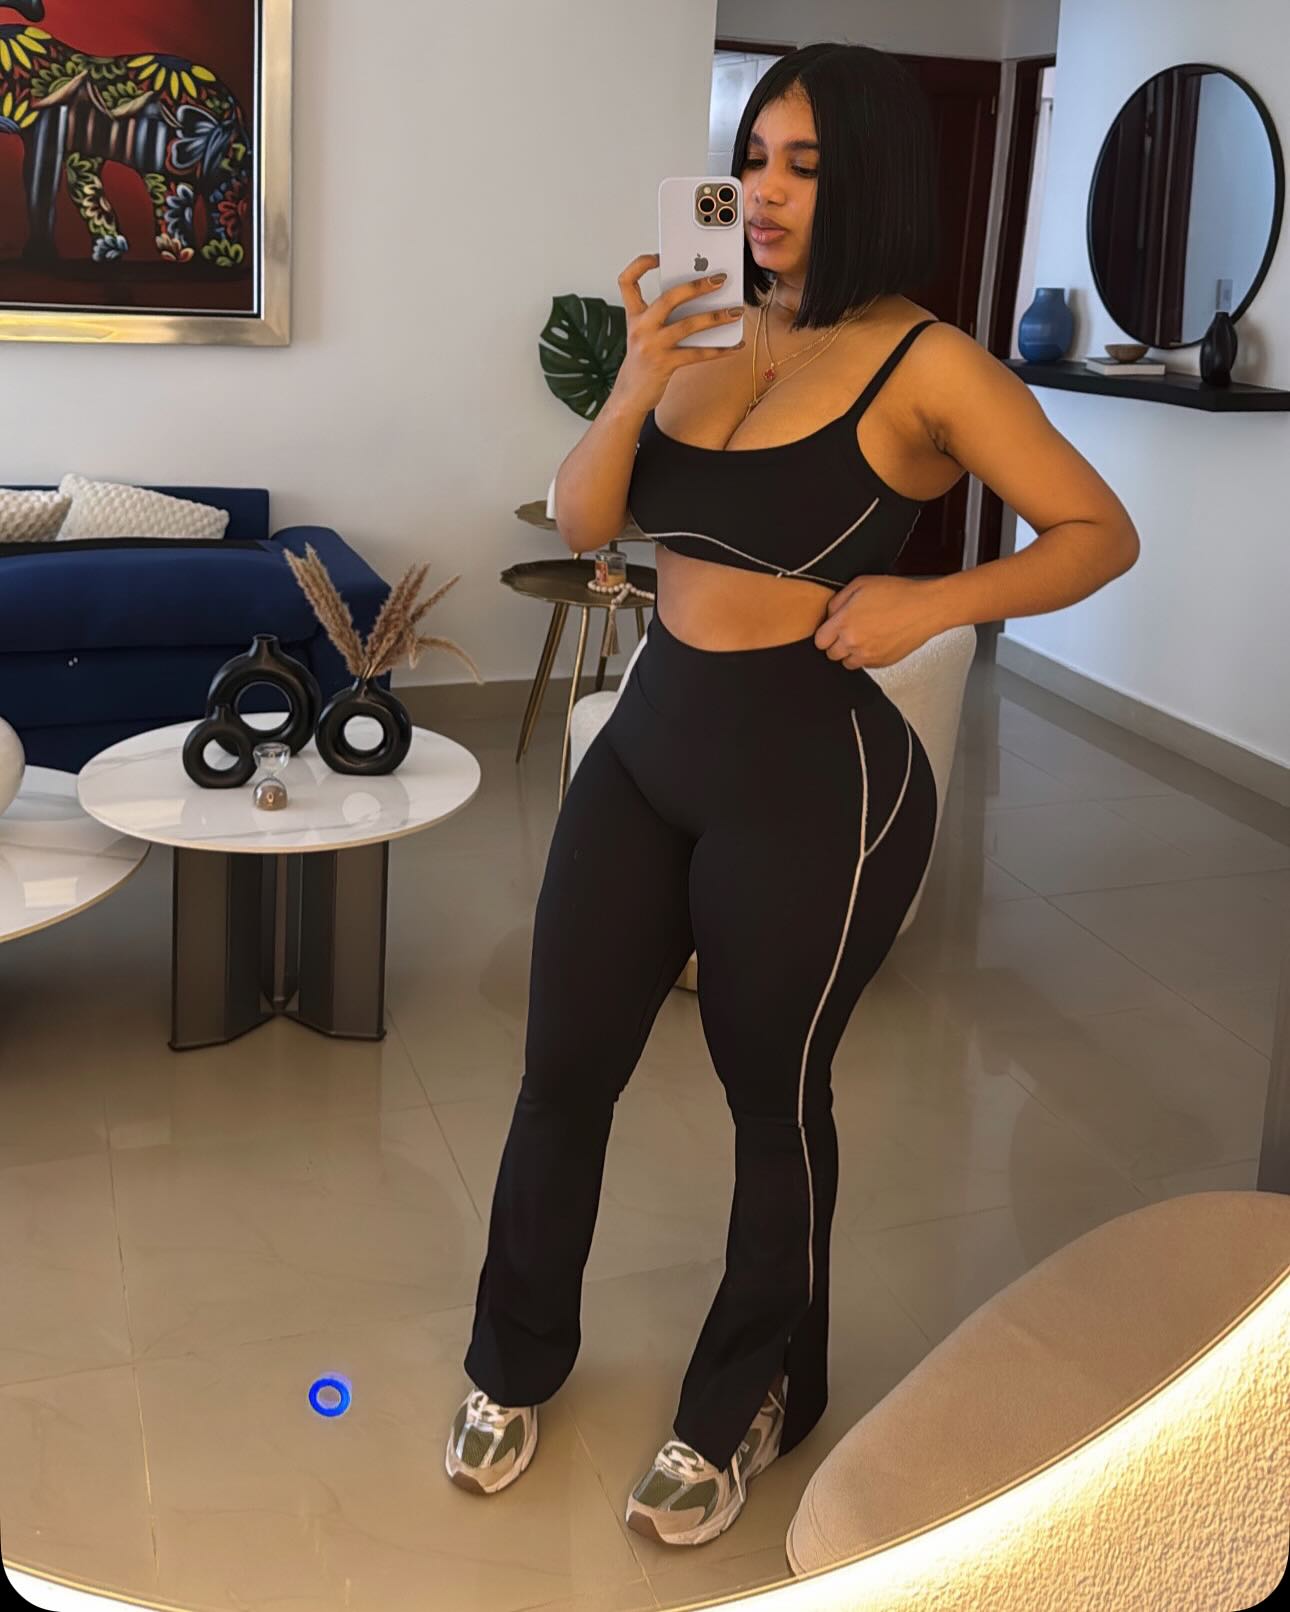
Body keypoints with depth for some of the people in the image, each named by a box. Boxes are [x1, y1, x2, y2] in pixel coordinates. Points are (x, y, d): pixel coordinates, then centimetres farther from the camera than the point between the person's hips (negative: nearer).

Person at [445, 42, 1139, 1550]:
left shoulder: (925, 363, -9)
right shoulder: (705, 329, 6)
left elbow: (1100, 533, -4)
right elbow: (581, 519, 2)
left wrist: (928, 599, -18)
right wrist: (638, 379, -14)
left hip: (812, 773, -5)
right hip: (646, 741, 5)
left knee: (775, 1098, 10)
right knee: (562, 1069, 11)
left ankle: (746, 1403, 35)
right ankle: (516, 1360, 36)